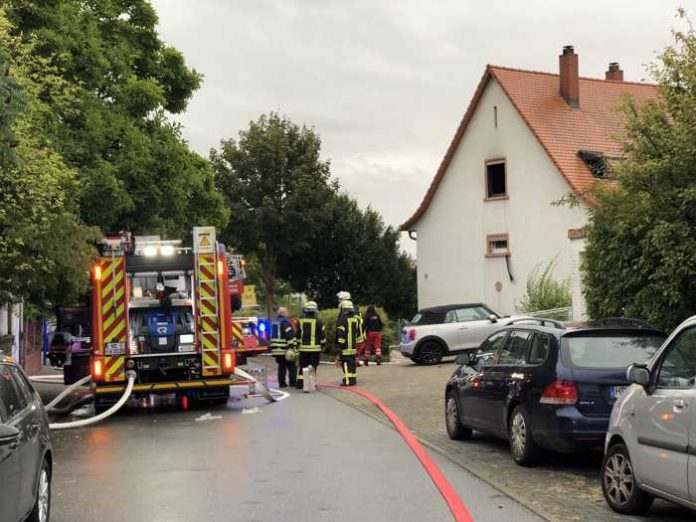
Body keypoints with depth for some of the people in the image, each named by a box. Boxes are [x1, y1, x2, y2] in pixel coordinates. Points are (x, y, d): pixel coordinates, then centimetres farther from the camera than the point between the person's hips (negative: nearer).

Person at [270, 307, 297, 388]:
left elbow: (272, 335, 24)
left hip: (276, 349, 8)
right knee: (292, 366, 1)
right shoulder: (285, 322, -11)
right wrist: (291, 346, -19)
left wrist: (272, 348, 29)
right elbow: (290, 335, -19)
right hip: (285, 349, -8)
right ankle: (292, 382, 0)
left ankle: (281, 383, 9)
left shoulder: (274, 322, 17)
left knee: (281, 366, 12)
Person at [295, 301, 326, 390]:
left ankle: (300, 382, 8)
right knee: (313, 366, 3)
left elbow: (298, 335, 8)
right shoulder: (317, 321, -7)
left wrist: (298, 344, 19)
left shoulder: (300, 321, 2)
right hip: (315, 348, -2)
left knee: (302, 366, 11)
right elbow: (322, 335, -2)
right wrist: (323, 344, 11)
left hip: (303, 347, 2)